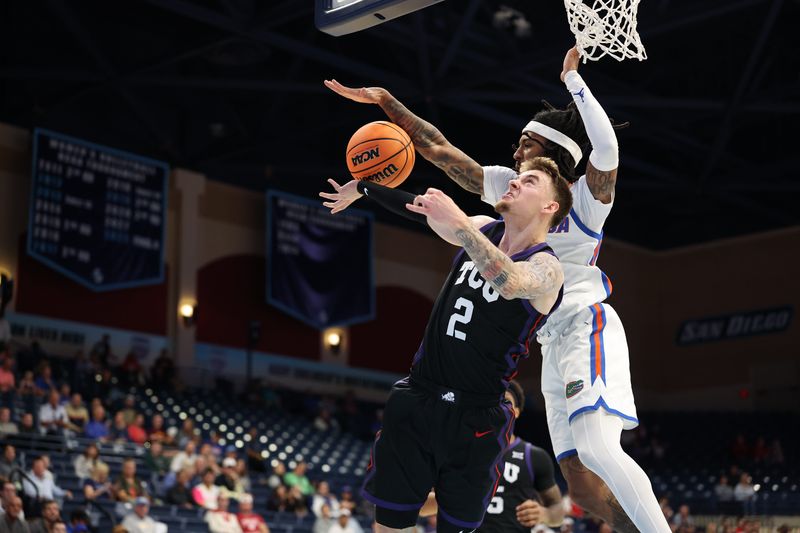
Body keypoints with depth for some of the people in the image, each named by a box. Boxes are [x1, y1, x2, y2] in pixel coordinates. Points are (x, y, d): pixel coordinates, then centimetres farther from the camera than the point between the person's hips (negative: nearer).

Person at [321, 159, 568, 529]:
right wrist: (363, 188, 31)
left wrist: (460, 226, -50)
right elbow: (420, 209, 23)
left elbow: (510, 284, -38)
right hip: (416, 401, 5)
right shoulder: (482, 230, 6)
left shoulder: (546, 268, -14)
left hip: (474, 419, -5)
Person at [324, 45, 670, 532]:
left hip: (588, 325, -7)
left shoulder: (586, 197, -4)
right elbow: (439, 150, 15)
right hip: (553, 340, 7)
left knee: (597, 447, -28)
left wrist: (572, 79, -20)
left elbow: (607, 147, -25)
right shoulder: (508, 187, 14)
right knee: (580, 483, 0)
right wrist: (388, 103, 11)